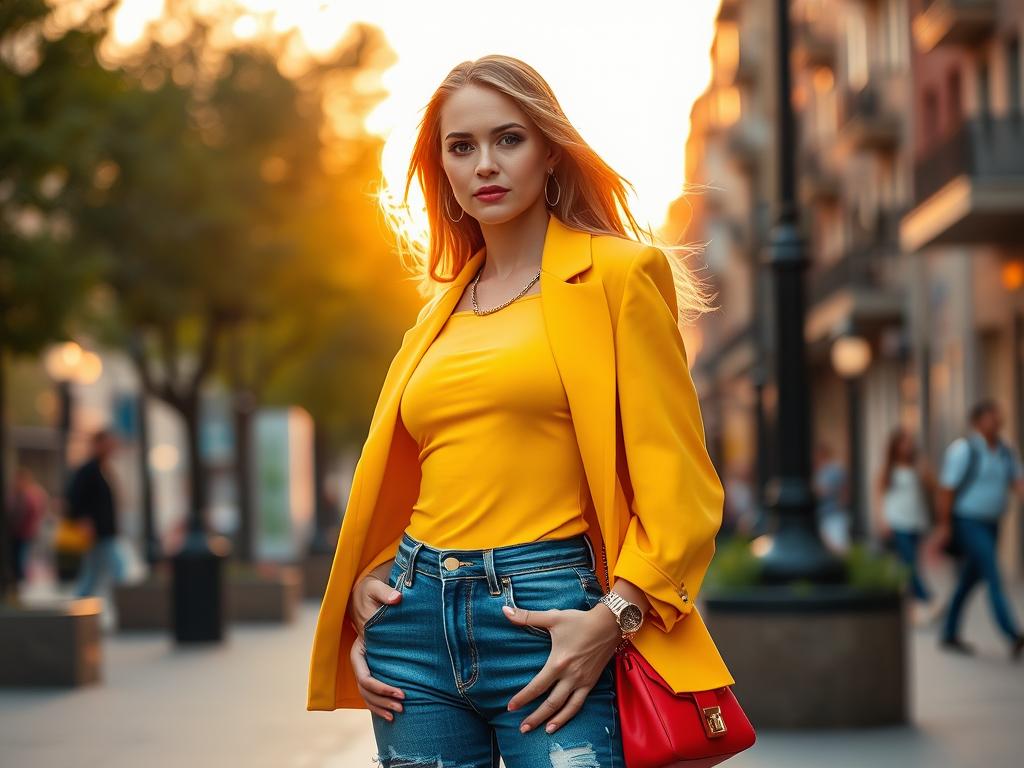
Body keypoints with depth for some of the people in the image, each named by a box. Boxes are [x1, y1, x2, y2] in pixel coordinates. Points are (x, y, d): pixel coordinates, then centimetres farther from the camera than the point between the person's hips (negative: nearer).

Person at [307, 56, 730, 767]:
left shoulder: (617, 274, 0)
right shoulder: (441, 307, 17)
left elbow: (673, 479, -5)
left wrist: (614, 616, -17)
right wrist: (364, 584, 5)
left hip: (546, 621, -5)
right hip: (415, 615, 5)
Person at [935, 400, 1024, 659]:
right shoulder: (963, 450, -14)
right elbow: (946, 489, -13)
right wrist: (944, 526, -12)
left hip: (990, 525, 8)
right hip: (968, 523, -8)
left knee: (970, 580, 14)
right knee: (994, 577, -16)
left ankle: (950, 635, 24)